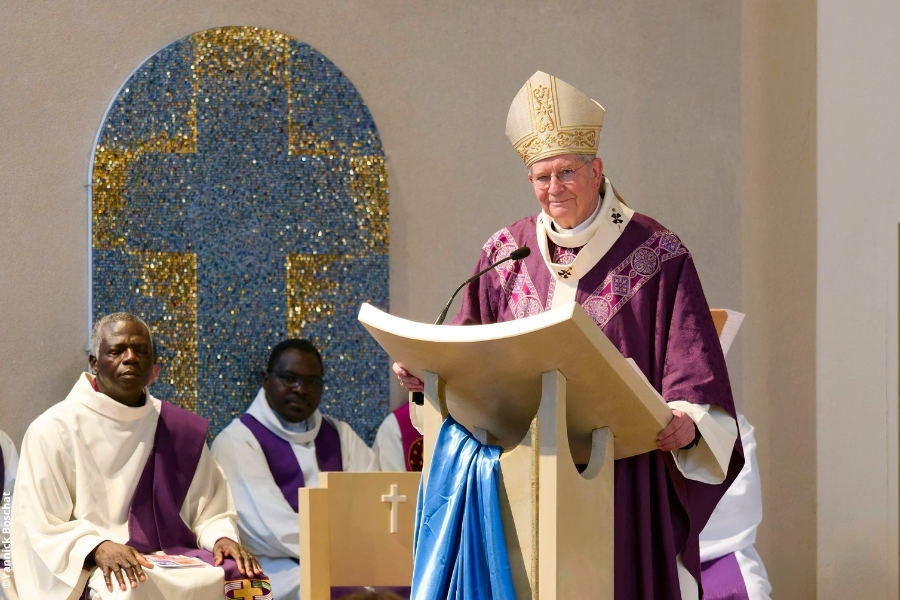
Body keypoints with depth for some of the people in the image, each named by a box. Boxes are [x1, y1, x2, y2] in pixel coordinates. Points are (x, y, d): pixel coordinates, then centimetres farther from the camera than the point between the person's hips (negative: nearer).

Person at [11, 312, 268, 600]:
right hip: (94, 571, -5)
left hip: (177, 562, 5)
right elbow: (44, 528, -5)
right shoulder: (54, 430, -1)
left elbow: (210, 510, 15)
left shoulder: (181, 429, 12)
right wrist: (97, 548, -23)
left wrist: (222, 537, -8)